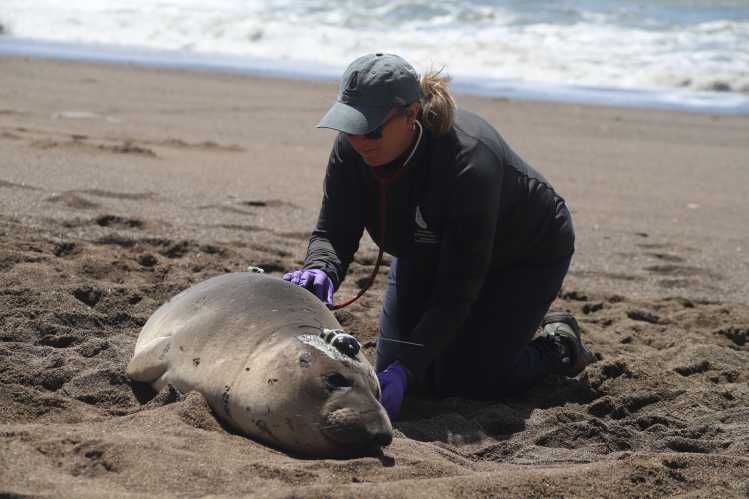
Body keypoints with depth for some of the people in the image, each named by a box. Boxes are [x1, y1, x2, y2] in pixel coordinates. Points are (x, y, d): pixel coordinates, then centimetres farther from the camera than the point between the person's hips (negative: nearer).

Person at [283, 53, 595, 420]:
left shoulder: (469, 159, -42)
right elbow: (333, 232, -18)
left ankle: (558, 343, 14)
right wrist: (320, 270, -44)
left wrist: (405, 368, -46)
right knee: (391, 368, 1)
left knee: (472, 378, -14)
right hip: (428, 254, 6)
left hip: (527, 254, -6)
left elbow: (458, 287, -39)